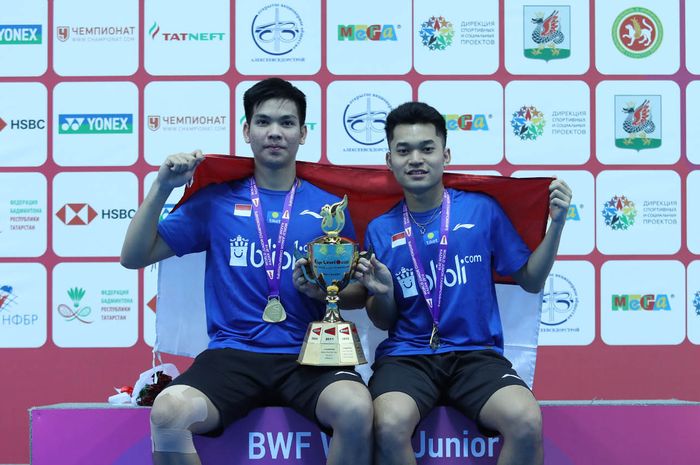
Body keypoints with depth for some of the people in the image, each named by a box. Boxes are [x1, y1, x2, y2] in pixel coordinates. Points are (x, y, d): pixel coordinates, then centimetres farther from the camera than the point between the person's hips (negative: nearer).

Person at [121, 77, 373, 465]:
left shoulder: (328, 207, 11)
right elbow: (134, 257, 11)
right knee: (168, 412, -32)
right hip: (233, 353, 0)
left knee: (356, 409, -34)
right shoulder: (216, 201, 11)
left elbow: (360, 293, 16)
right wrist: (161, 189, -1)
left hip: (307, 356, 0)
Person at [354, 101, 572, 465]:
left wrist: (556, 223, -1)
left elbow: (531, 281, 12)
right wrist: (382, 293, -8)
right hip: (406, 355, 0)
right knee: (389, 425, -34)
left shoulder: (482, 210, 5)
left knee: (527, 422, -31)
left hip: (476, 353, 0)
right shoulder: (380, 229, 7)